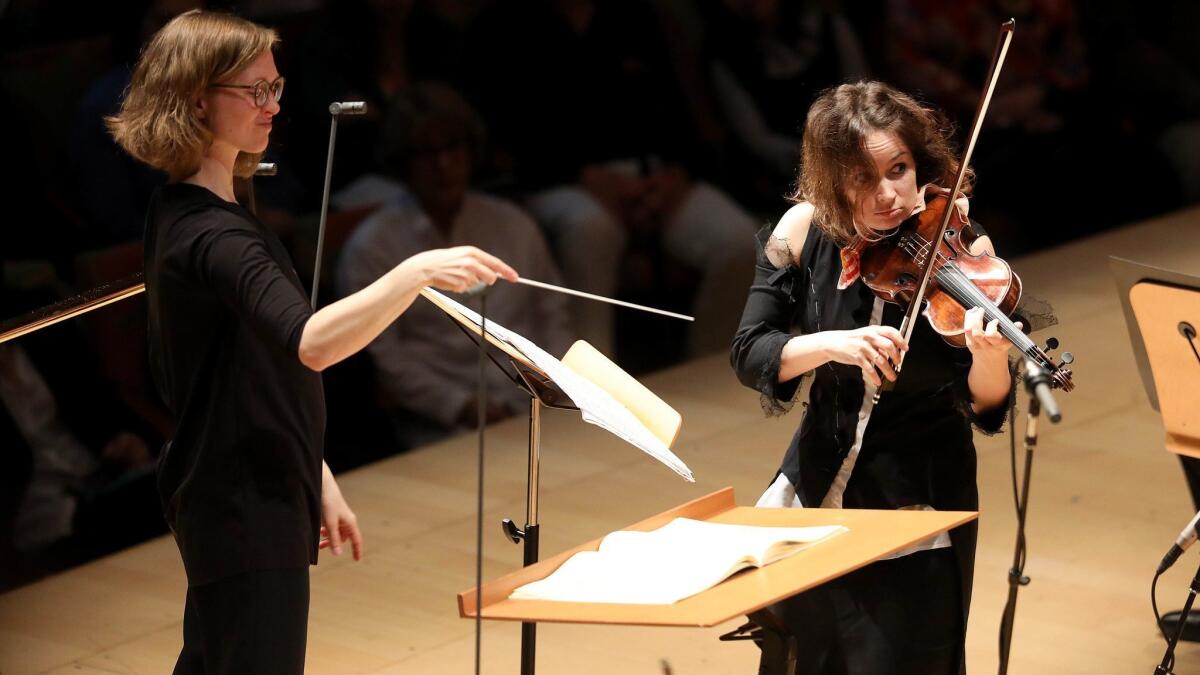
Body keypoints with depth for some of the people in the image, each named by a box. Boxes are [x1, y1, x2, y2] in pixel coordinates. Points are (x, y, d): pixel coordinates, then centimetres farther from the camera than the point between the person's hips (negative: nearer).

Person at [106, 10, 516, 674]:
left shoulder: (178, 213, 9)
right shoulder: (212, 236, -23)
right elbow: (310, 342, -41)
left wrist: (316, 483, 17)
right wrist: (417, 271, -50)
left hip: (221, 500, 11)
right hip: (247, 512, -11)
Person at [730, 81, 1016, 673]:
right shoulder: (807, 231, -8)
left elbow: (983, 408, -17)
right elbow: (748, 354, -11)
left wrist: (990, 357, -39)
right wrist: (831, 343, -30)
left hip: (919, 508, -3)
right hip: (816, 490, 3)